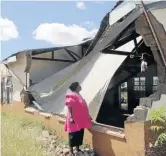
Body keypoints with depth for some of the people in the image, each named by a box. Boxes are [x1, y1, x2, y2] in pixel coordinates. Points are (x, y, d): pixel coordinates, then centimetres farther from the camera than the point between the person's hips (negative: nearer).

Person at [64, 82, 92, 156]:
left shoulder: (78, 95, 17)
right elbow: (69, 107, -17)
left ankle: (78, 149, 26)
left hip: (80, 119, 9)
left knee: (80, 135, 14)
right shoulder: (71, 95, -10)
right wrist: (70, 117, -24)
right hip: (74, 120, -9)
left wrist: (88, 116, 21)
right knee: (73, 135, -1)